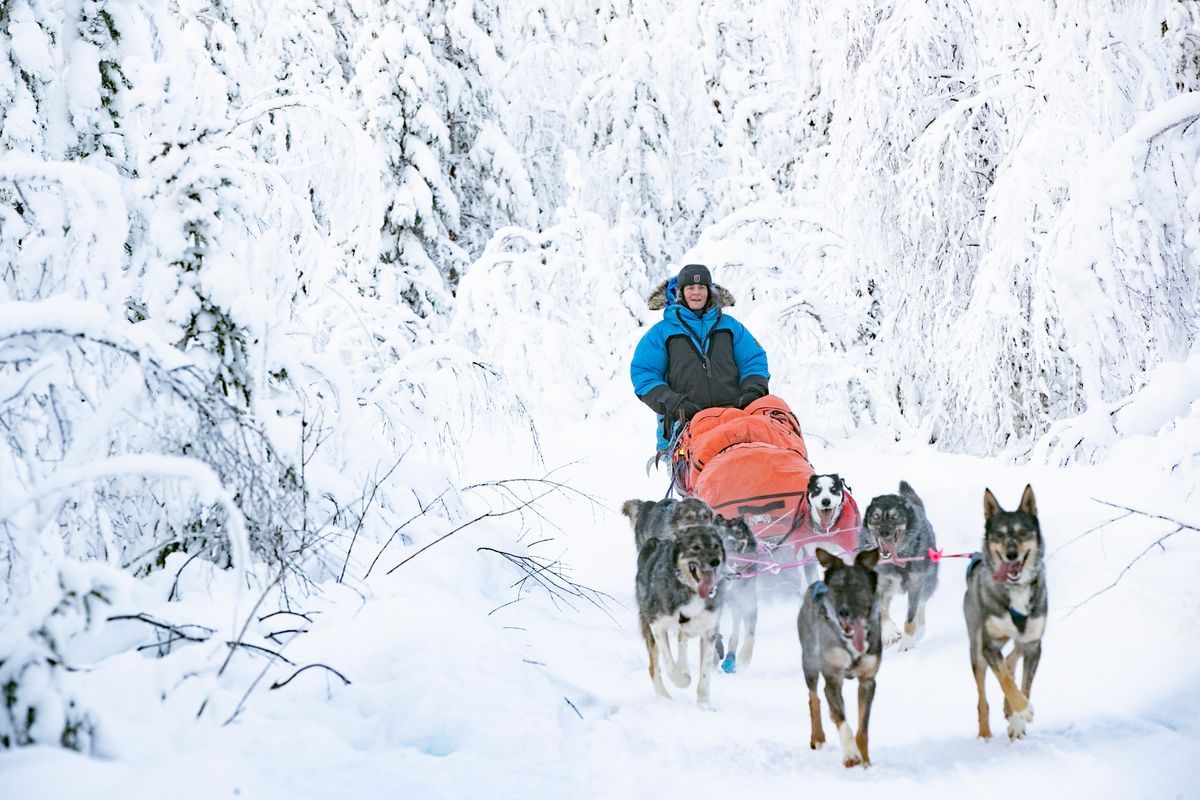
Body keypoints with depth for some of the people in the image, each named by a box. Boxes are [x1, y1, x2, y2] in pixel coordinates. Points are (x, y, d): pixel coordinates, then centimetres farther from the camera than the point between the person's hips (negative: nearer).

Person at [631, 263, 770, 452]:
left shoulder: (730, 326, 22)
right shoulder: (661, 332, 15)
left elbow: (753, 362, 21)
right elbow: (643, 374, 8)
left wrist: (752, 391, -1)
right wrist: (674, 403, -7)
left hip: (733, 412, 2)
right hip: (684, 422, -2)